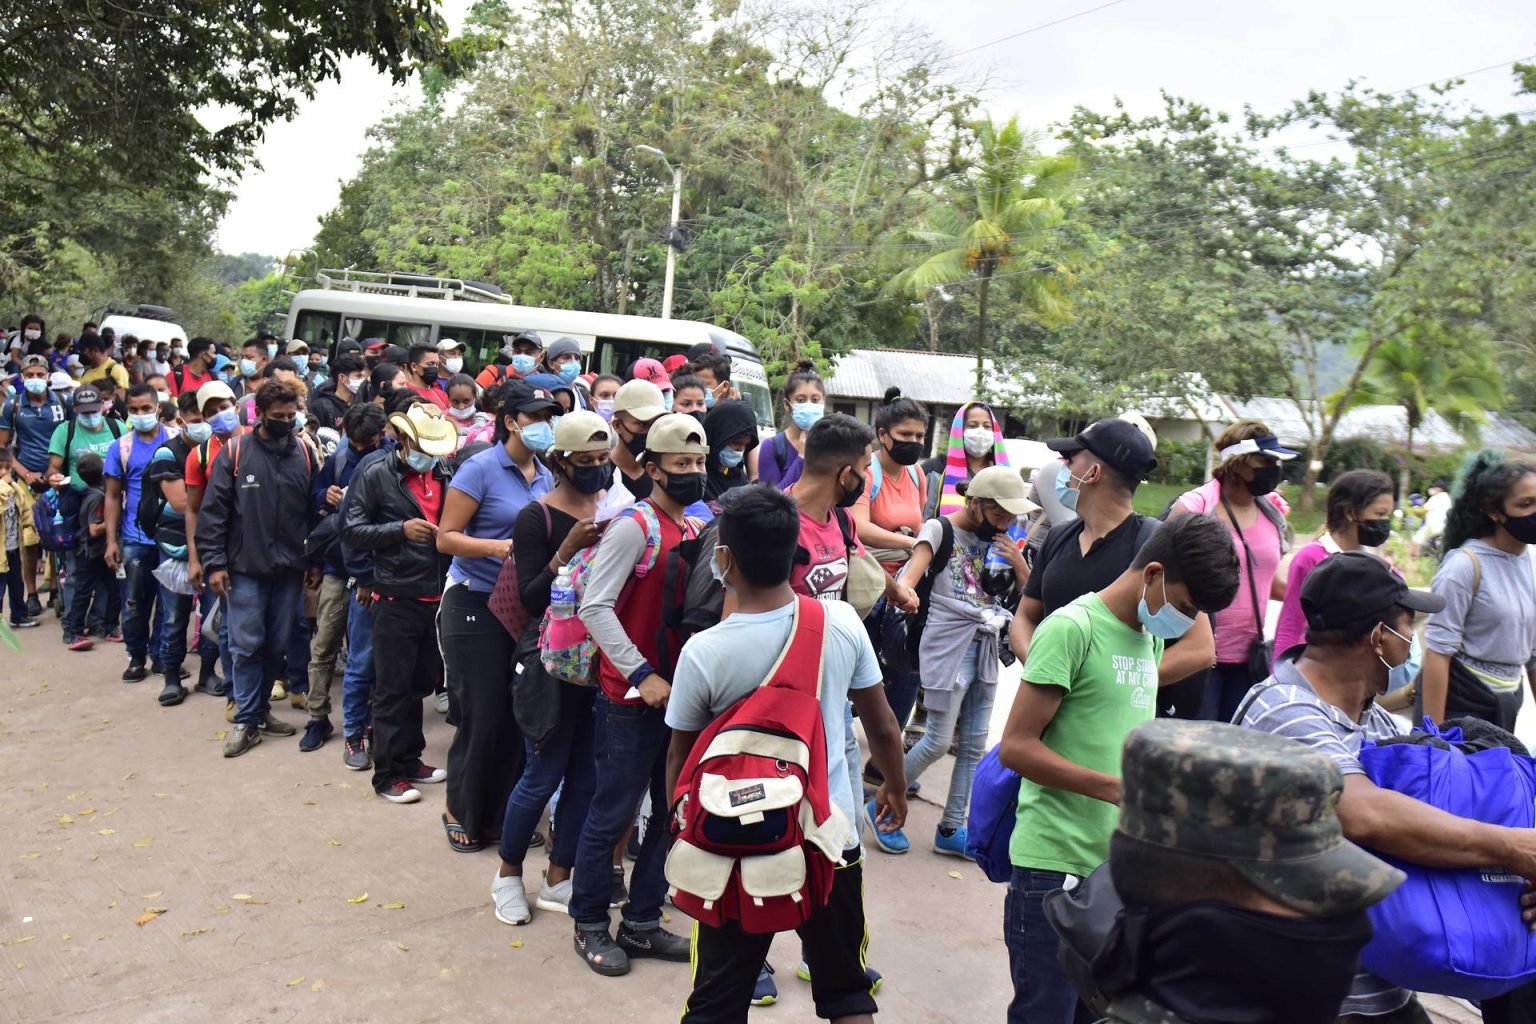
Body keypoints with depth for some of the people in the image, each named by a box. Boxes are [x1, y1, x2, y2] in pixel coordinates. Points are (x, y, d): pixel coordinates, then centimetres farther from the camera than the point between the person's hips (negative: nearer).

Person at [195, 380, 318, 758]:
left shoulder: (304, 453, 4)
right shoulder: (234, 452, -5)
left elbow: (315, 511, 9)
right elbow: (213, 510, -4)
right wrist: (214, 562, -8)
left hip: (289, 569, 3)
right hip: (245, 568, -3)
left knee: (278, 643, 10)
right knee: (247, 645, -1)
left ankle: (261, 708, 26)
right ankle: (246, 720, 9)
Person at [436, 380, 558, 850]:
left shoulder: (545, 476, 8)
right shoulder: (481, 468, -10)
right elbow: (446, 537, -12)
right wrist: (499, 547, -25)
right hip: (476, 605, -5)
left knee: (518, 714, 6)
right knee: (483, 716, 0)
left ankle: (499, 815, 22)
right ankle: (461, 812, 22)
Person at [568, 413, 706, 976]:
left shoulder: (695, 530, 9)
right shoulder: (634, 526, -14)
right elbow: (595, 607, -19)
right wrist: (642, 675, -21)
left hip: (680, 694, 8)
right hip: (632, 698, -8)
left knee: (673, 813, 14)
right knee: (613, 813, 4)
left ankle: (641, 923, 28)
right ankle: (590, 925, 23)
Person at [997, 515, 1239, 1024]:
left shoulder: (1152, 637, 11)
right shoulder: (1072, 628, -13)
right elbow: (1016, 746, -16)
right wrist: (1118, 789, -20)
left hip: (1122, 867, 8)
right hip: (1056, 868, -8)